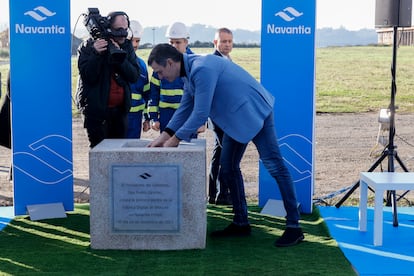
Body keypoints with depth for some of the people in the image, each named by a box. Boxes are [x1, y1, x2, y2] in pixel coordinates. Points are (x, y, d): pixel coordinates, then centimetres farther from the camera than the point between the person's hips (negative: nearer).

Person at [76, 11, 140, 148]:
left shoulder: (127, 46, 6)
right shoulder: (87, 47, -6)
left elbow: (134, 76, -3)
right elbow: (88, 76, -15)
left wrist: (119, 56, -17)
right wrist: (96, 54, -28)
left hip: (120, 110, 5)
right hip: (96, 110, -4)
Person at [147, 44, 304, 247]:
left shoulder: (202, 69, -26)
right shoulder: (190, 70, 6)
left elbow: (201, 113, -27)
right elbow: (186, 107, 13)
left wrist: (175, 139, -17)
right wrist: (165, 135, 3)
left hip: (255, 112, -11)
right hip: (236, 120, 11)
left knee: (274, 166, -9)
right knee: (228, 168, 11)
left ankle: (294, 227, -8)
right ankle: (241, 223, 19)